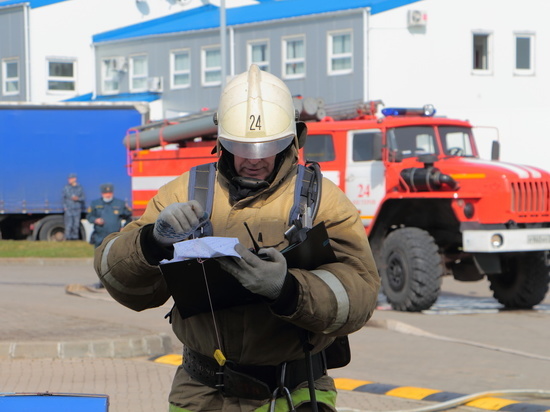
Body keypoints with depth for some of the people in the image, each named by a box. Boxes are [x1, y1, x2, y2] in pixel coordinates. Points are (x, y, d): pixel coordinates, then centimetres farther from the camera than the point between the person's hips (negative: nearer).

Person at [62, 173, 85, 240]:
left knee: (76, 224, 1)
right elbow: (63, 198, 5)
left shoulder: (79, 188, 6)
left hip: (77, 209, 2)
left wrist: (78, 199, -12)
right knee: (69, 224, -8)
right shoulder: (66, 187, 3)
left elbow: (82, 198, 9)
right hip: (68, 209, -2)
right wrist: (65, 207, -4)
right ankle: (68, 237, -2)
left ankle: (75, 237, 9)